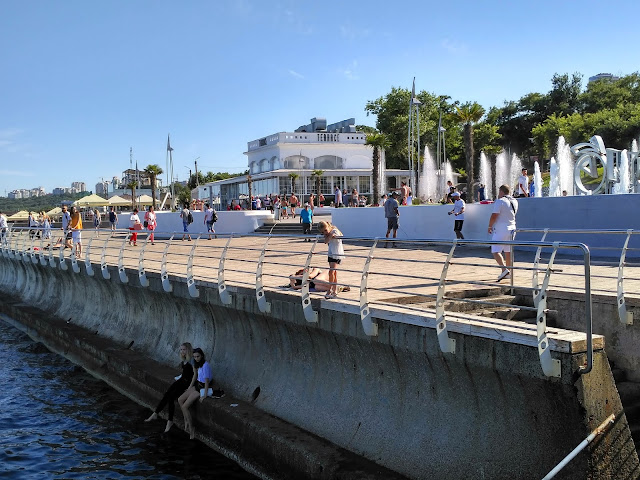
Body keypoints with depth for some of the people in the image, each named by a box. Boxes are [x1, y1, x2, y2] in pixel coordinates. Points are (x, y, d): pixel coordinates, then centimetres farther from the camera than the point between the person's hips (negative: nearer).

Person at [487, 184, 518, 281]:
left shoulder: (500, 201, -14)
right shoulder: (515, 202, 9)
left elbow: (494, 216, -17)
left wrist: (490, 227, -4)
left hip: (500, 230, -8)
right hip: (511, 229, 8)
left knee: (496, 251, -8)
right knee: (508, 251, 14)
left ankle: (504, 269, -24)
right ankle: (508, 273, 19)